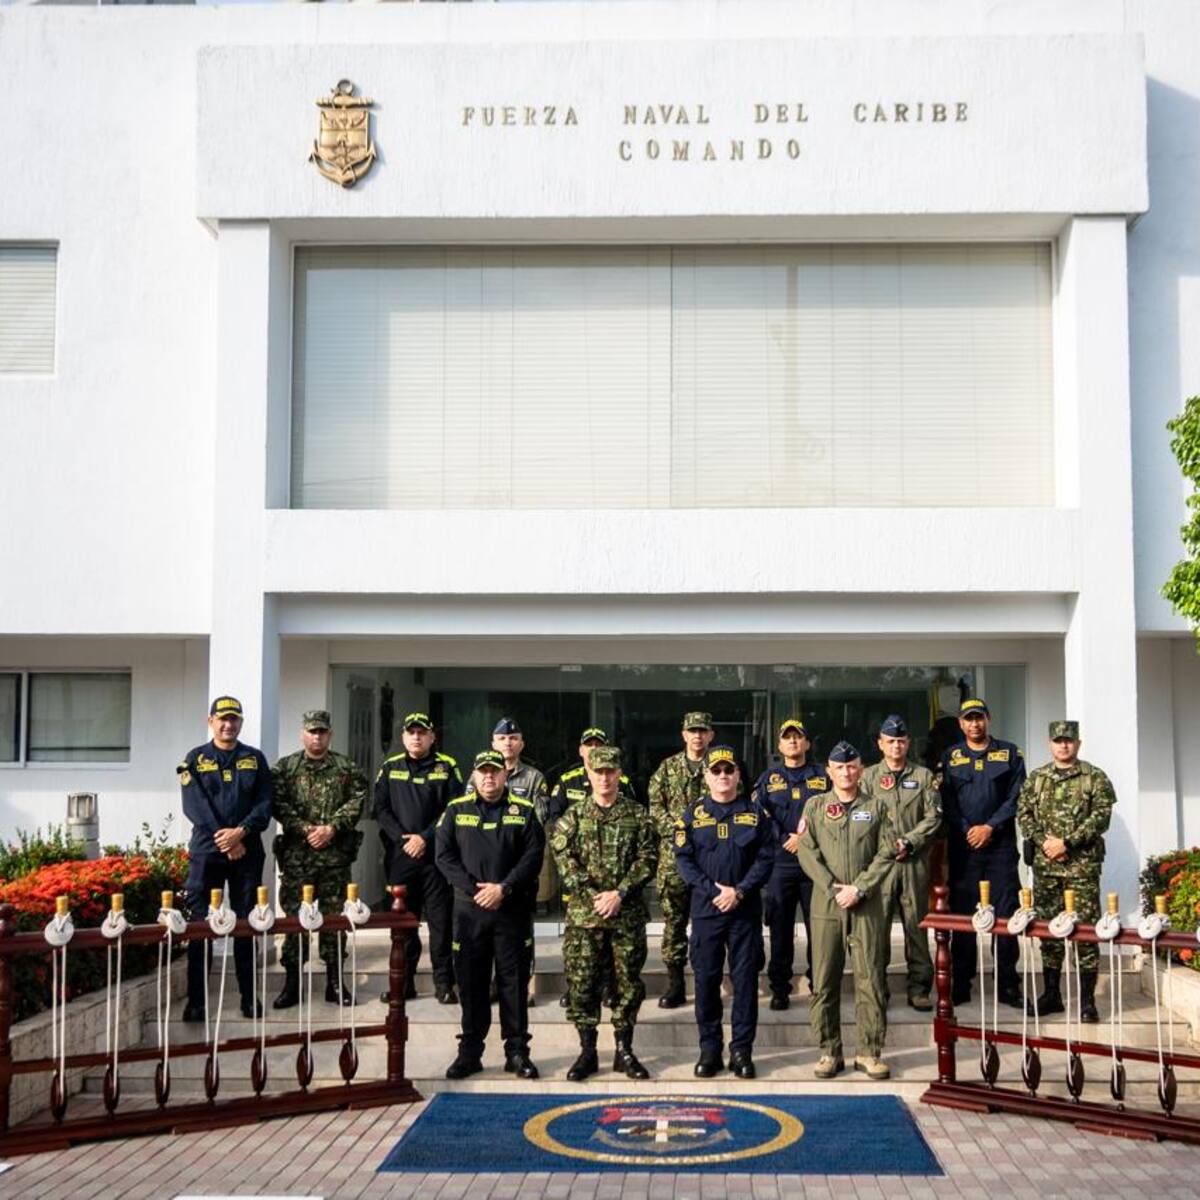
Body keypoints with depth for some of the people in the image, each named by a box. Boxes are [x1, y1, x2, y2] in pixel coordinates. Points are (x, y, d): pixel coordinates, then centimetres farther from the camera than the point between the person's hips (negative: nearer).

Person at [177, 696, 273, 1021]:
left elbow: (264, 803, 2)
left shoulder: (255, 759, 10)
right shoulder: (195, 759, 5)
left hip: (248, 851, 2)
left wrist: (241, 831, -14)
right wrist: (224, 838, -15)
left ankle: (249, 998, 12)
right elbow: (194, 804, -5)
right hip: (206, 851, -1)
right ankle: (196, 1001, 2)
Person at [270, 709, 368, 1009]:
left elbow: (357, 801, -1)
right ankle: (292, 982, 8)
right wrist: (305, 829, -14)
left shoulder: (347, 768, 8)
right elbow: (278, 804, -4)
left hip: (336, 853, 1)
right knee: (294, 916, 0)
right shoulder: (284, 768, 6)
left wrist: (332, 828, -13)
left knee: (335, 915, 5)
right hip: (297, 853, -1)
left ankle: (334, 981, 13)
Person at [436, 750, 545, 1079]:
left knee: (514, 980, 3)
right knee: (471, 981, 5)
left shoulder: (523, 811, 4)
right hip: (469, 909, 1)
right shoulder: (456, 811, 6)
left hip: (512, 908, -1)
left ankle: (517, 1051, 11)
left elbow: (533, 855, -3)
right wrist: (473, 890, -10)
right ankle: (470, 1052, 14)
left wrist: (504, 888, -14)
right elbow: (444, 856, 1)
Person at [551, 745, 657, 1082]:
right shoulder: (574, 815, 4)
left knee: (629, 981, 5)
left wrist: (620, 893, -12)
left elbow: (648, 858, -2)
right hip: (583, 914, 0)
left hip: (628, 914, 0)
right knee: (581, 982, 1)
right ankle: (587, 1050, 12)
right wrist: (591, 895, -12)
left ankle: (624, 1050, 17)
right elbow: (563, 857, -3)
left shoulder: (637, 814, 4)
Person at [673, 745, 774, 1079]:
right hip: (705, 909, 0)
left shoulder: (756, 812, 5)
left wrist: (739, 891, -12)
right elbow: (684, 860, -2)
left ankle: (741, 1049, 11)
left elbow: (766, 858, -1)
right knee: (706, 979, 3)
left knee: (745, 979, 2)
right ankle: (709, 1048, 13)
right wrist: (713, 891, -12)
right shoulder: (693, 814, 5)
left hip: (746, 910, 0)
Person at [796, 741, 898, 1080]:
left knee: (870, 978, -1)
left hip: (867, 906, 0)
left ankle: (869, 1051, 8)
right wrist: (833, 888, -9)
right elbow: (807, 851, 1)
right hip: (826, 905, 0)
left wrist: (859, 889, -10)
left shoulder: (876, 807, 9)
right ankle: (830, 1051, 11)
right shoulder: (815, 806, 9)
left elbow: (886, 853, 1)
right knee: (825, 981, 2)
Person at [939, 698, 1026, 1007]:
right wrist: (968, 830, -10)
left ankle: (1008, 987, 3)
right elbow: (946, 801, 3)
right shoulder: (950, 758, 11)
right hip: (962, 846, 1)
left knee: (1006, 916, -3)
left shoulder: (1009, 753, 8)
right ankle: (960, 986, 7)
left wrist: (990, 827, -9)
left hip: (1000, 844, -1)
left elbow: (1016, 797, 0)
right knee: (962, 915, 1)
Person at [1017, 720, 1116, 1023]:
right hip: (1045, 865, 4)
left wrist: (1067, 842, -15)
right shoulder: (1035, 778, 11)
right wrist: (1043, 841, -9)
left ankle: (1087, 1000, 4)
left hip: (1083, 865, -3)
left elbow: (1101, 817, -9)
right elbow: (1023, 814, 8)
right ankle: (1051, 995, 18)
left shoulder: (1095, 778, 0)